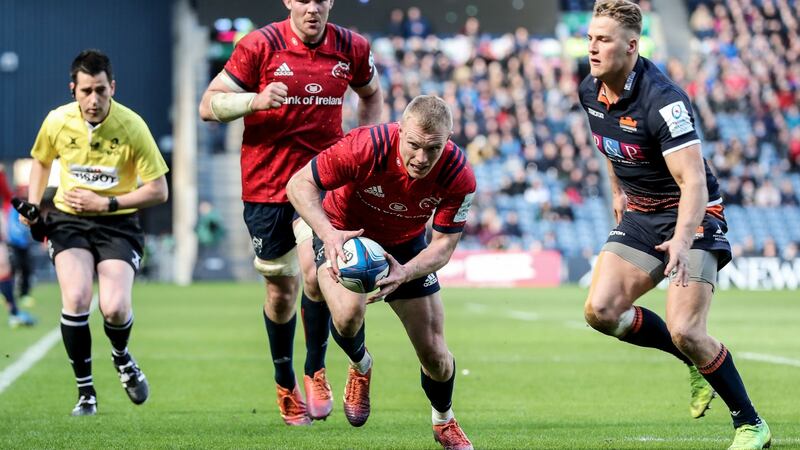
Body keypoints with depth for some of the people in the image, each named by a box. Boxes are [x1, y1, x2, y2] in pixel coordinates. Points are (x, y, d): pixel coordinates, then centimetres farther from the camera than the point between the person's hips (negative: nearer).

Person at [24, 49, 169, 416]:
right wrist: (33, 205, 4)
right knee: (76, 299, -22)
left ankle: (121, 356, 19)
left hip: (117, 223, -1)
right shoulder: (57, 122, -7)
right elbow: (41, 161, 17)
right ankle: (85, 392, -5)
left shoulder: (132, 127, -15)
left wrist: (107, 203, -17)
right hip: (69, 218, 2)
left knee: (115, 308, -20)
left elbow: (158, 190, -11)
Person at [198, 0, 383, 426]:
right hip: (265, 185, 0)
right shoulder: (260, 46, -9)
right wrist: (255, 100, -24)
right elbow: (208, 105, -6)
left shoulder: (352, 49, 0)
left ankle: (316, 370, -1)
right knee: (281, 288, 8)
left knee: (315, 271, -22)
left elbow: (371, 94, 21)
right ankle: (285, 382, 31)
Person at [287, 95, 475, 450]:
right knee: (348, 314, -32)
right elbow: (300, 184, -26)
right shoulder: (364, 147, -37)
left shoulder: (459, 177, -28)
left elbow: (443, 244, -20)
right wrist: (328, 232, -44)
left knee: (434, 354, -1)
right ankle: (360, 368, 5)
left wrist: (404, 274, -40)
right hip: (344, 233, -2)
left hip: (406, 245, 2)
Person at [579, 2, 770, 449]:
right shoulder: (591, 91, -2)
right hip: (640, 215, 8)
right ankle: (698, 361, 14)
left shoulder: (661, 99, -27)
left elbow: (694, 181, -34)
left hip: (691, 215, -8)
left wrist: (681, 241, -48)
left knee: (684, 331, -19)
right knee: (601, 311, -7)